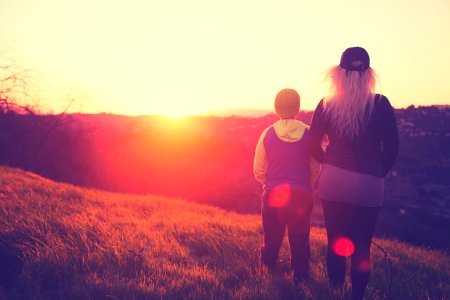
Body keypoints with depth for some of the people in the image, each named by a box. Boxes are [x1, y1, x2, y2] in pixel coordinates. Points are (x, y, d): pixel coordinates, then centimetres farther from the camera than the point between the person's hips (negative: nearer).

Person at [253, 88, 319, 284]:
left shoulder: (268, 134, -3)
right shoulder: (308, 133, -3)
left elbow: (258, 171, 2)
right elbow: (315, 168, 2)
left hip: (273, 194, 0)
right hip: (302, 195, 0)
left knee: (272, 237, 15)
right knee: (300, 238, 11)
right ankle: (300, 275, 18)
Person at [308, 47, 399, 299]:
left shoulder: (326, 105, 0)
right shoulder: (380, 104, -5)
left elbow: (314, 146, 4)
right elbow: (391, 149, -3)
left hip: (333, 181, 2)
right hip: (369, 184, -1)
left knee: (335, 242, 12)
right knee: (362, 247, 7)